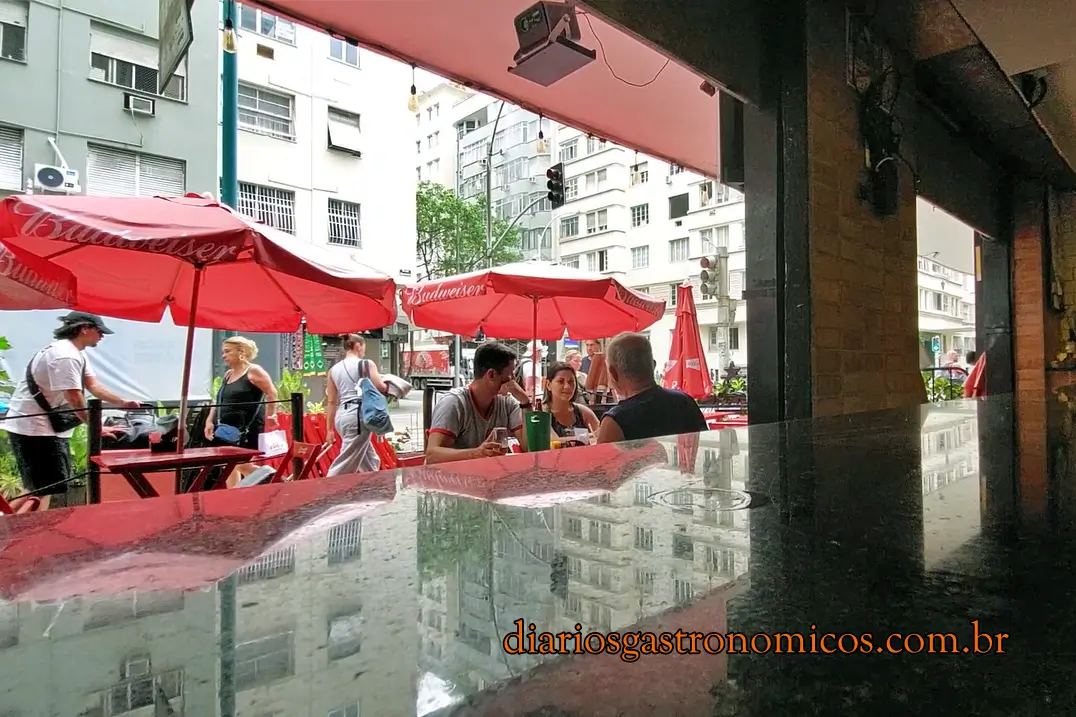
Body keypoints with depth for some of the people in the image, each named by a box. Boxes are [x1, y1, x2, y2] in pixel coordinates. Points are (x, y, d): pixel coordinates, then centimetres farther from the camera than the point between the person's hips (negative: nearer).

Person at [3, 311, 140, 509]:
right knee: (41, 487, -7)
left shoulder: (76, 353, 10)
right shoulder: (65, 356, -24)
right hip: (32, 427, -11)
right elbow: (75, 398, -24)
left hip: (49, 425, 11)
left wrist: (124, 403, 2)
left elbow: (93, 386, 10)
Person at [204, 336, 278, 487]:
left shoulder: (254, 371, -7)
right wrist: (210, 420, 10)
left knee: (243, 465, -9)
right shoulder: (227, 375, 17)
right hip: (226, 429, 8)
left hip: (247, 429, -8)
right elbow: (219, 401, 20)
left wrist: (271, 415, -13)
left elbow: (271, 393, -10)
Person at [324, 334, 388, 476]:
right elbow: (381, 388, -8)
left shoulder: (334, 369, 14)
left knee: (370, 462, 19)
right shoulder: (366, 364, -1)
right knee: (345, 464, -5)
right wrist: (388, 386, 16)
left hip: (341, 416, 7)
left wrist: (330, 430, 17)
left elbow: (331, 402, 13)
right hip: (358, 415, -7)